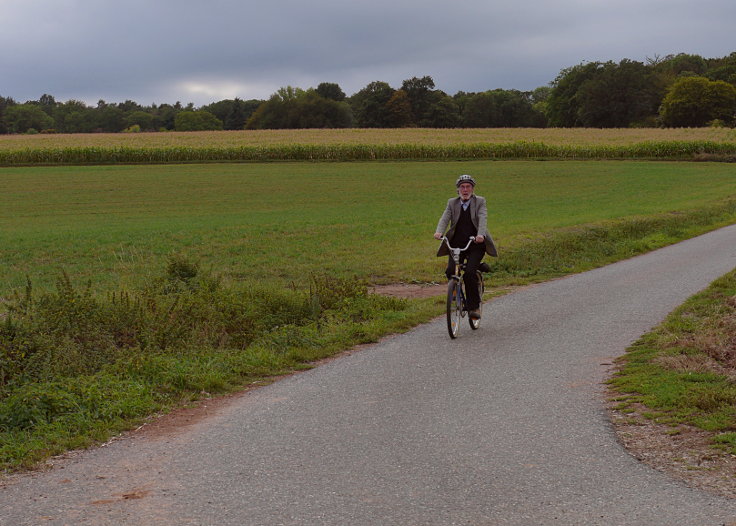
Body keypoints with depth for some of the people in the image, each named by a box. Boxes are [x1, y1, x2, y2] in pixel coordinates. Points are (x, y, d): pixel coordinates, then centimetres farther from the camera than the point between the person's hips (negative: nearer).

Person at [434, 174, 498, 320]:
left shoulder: (480, 202, 3)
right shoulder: (452, 203, 11)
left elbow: (483, 219, -13)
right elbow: (445, 218, -4)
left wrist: (481, 234, -33)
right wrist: (439, 232, -26)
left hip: (475, 244, -3)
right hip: (456, 244, 3)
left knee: (469, 272, -21)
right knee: (450, 271, -19)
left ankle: (474, 306, -7)